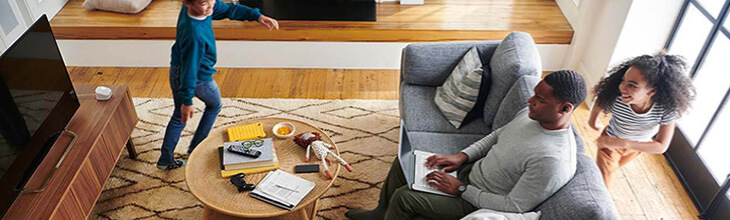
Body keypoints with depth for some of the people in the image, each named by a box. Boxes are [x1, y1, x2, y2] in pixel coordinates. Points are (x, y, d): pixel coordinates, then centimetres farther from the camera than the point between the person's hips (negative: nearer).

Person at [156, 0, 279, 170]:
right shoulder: (194, 35, -38)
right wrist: (187, 101, -22)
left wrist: (257, 16, -12)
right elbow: (190, 71, -31)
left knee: (179, 116, 23)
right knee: (214, 106, 24)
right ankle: (196, 148, 32)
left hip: (175, 70, 7)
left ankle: (165, 159, 31)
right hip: (199, 78, -7)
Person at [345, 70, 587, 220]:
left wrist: (460, 189, -21)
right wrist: (461, 156, -1)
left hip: (475, 201, -8)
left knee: (403, 196, -16)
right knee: (403, 162, 9)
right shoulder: (532, 113, -6)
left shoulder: (554, 161, -32)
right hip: (471, 170, 9)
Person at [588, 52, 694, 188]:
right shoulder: (615, 99, -41)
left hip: (639, 146, 2)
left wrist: (623, 143, -42)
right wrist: (592, 122, 4)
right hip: (610, 141, -2)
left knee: (612, 168, 31)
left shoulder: (667, 108, -38)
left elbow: (662, 146, -31)